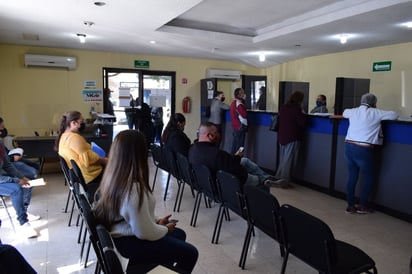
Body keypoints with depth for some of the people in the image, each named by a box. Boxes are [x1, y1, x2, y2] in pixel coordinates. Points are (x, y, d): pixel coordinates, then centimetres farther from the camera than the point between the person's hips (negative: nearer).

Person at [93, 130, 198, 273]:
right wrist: (165, 229, -7)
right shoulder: (134, 189, -33)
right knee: (190, 253, 1)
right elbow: (145, 233, -26)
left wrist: (157, 221, 7)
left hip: (123, 233, 9)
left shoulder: (113, 177, -5)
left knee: (179, 234, 20)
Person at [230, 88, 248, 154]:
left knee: (234, 145, 16)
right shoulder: (239, 103, -18)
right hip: (240, 127, -10)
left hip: (235, 126, 10)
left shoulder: (233, 102, 12)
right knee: (239, 146, -4)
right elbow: (244, 115, -20)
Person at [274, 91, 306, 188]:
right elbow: (302, 123, -16)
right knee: (289, 161, 0)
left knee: (283, 160, 13)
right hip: (292, 137, -7)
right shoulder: (296, 108, -13)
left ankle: (279, 179, 16)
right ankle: (284, 181, 3)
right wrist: (302, 113, 0)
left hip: (282, 137, 7)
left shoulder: (283, 107, 9)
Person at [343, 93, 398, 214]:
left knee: (352, 177, 13)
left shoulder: (353, 111, 11)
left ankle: (350, 206, 17)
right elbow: (394, 115, 6)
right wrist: (380, 114, 23)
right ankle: (362, 206, 18)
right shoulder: (375, 113, -1)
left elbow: (344, 112, 33)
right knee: (370, 177, 14)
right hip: (363, 150, -5)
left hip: (349, 147, 5)